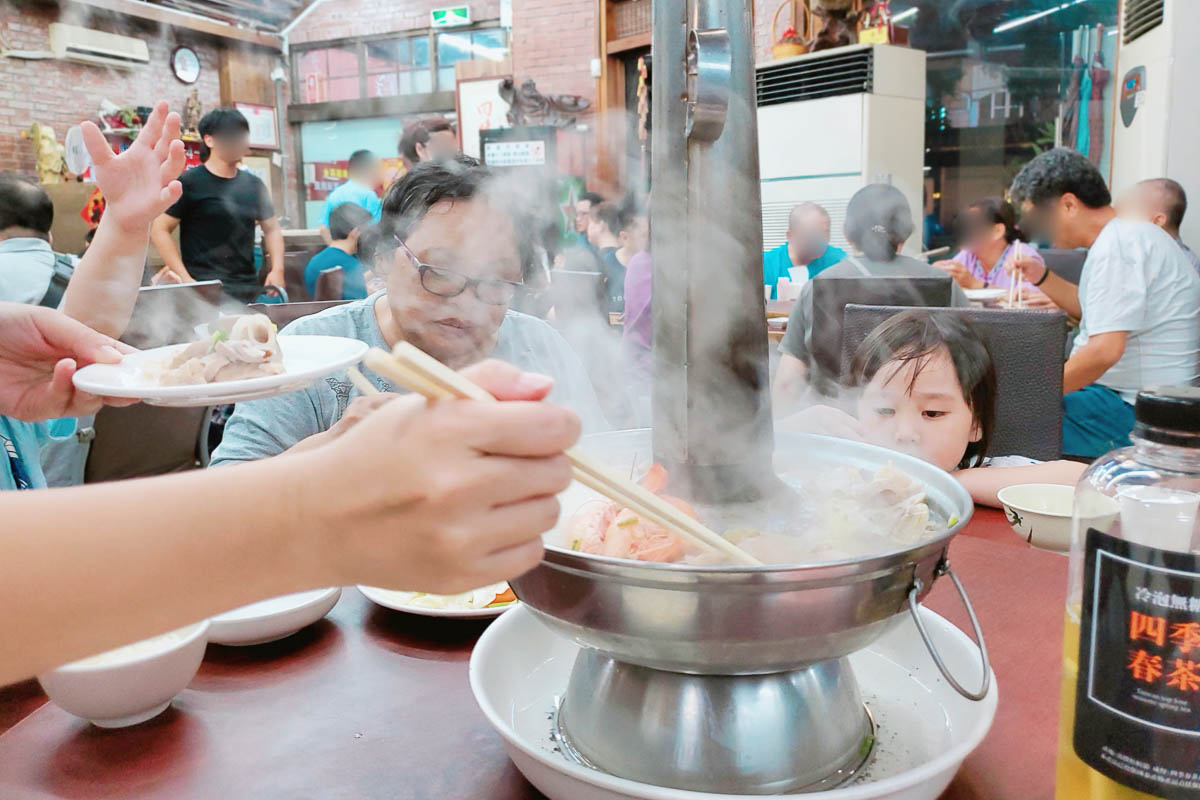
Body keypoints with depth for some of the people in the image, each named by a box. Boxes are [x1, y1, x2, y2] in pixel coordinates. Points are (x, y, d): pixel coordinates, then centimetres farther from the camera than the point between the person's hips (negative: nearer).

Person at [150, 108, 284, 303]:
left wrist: (277, 269, 5)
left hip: (248, 288, 5)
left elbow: (272, 229, 21)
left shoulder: (253, 185, 13)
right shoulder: (189, 183, -2)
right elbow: (159, 230, -3)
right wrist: (185, 279, -12)